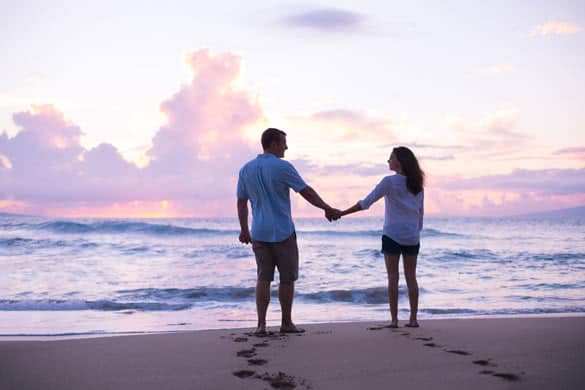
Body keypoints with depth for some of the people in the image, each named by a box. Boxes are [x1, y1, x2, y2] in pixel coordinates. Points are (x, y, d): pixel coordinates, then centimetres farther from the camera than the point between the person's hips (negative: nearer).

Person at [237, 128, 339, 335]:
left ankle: (261, 324, 1)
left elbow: (241, 202, 10)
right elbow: (307, 192, -7)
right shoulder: (282, 167, -11)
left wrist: (244, 230, 17)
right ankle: (286, 323, 14)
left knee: (263, 278, 7)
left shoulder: (246, 169, 5)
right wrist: (327, 209, 4)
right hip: (283, 232, -5)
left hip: (259, 233, 5)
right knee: (287, 279, 7)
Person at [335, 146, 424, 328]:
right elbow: (421, 212, 12)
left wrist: (341, 213, -9)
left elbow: (366, 203, -13)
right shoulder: (417, 184, 7)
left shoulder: (390, 182, -9)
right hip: (412, 237, 4)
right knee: (411, 277, 8)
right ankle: (413, 318, 8)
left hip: (392, 235, -4)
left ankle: (394, 319, 1)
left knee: (393, 277, 1)